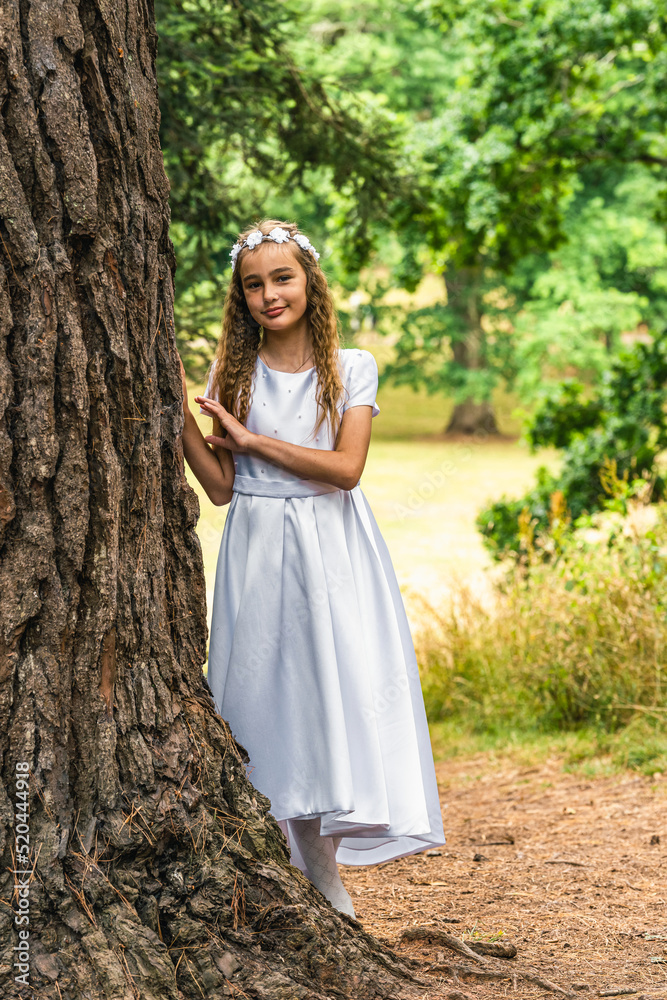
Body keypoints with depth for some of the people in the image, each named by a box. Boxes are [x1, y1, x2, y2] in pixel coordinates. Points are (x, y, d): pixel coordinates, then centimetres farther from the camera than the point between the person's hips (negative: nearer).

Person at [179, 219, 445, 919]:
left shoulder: (351, 369, 2)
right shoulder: (232, 376, 5)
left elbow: (346, 467, -11)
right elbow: (220, 487, 3)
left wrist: (251, 439, -13)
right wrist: (178, 412, -7)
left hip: (333, 551, -1)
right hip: (258, 552, 1)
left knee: (335, 684, -3)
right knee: (265, 688, -2)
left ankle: (323, 869, 8)